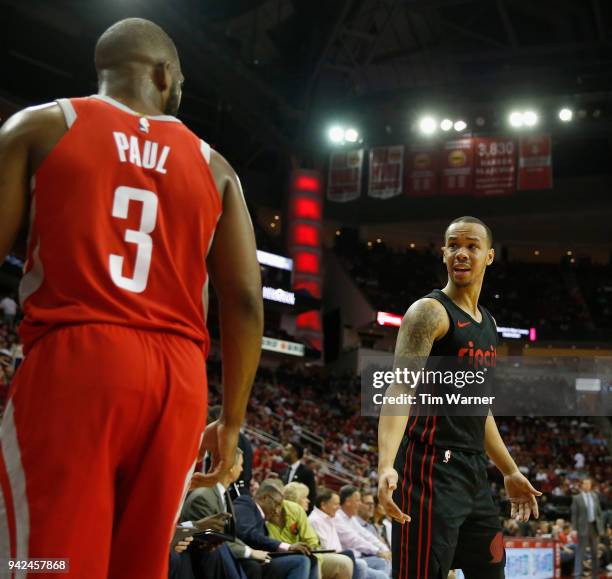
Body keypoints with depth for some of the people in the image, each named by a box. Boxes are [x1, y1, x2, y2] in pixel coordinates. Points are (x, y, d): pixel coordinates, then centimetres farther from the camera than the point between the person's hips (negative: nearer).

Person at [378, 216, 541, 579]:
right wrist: (386, 465, -36)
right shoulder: (430, 312, -9)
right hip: (431, 469, -9)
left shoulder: (488, 324, 17)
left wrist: (511, 472, 27)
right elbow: (400, 389, -22)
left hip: (474, 472, 9)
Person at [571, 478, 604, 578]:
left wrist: (601, 527, 6)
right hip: (583, 527, -5)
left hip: (595, 526, 5)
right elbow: (574, 515, -5)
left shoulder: (595, 496, 10)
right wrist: (575, 529, -11)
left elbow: (599, 512, 12)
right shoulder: (576, 498, -4)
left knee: (595, 551, 12)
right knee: (580, 551, -8)